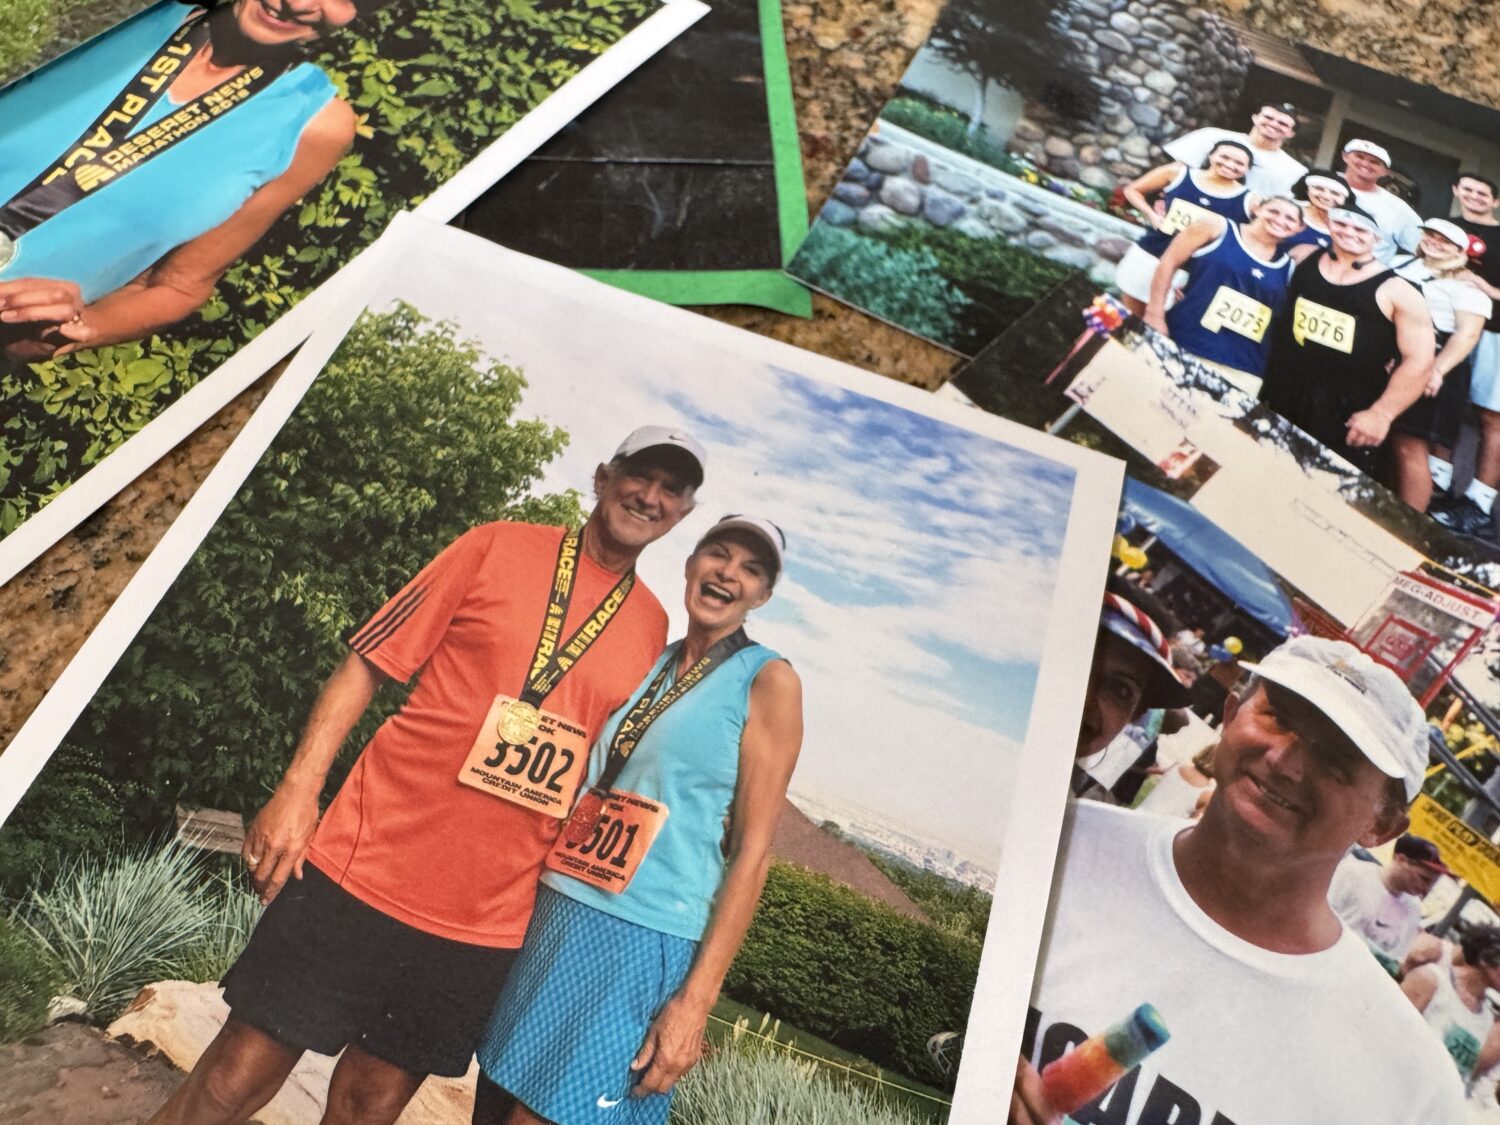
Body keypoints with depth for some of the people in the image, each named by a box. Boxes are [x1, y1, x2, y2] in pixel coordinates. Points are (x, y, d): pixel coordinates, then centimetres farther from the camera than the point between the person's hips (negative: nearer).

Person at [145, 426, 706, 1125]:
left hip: (487, 923, 2)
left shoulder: (655, 632, 7)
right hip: (363, 869, -2)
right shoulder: (500, 547, 0)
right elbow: (367, 663, 0)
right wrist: (298, 788, -9)